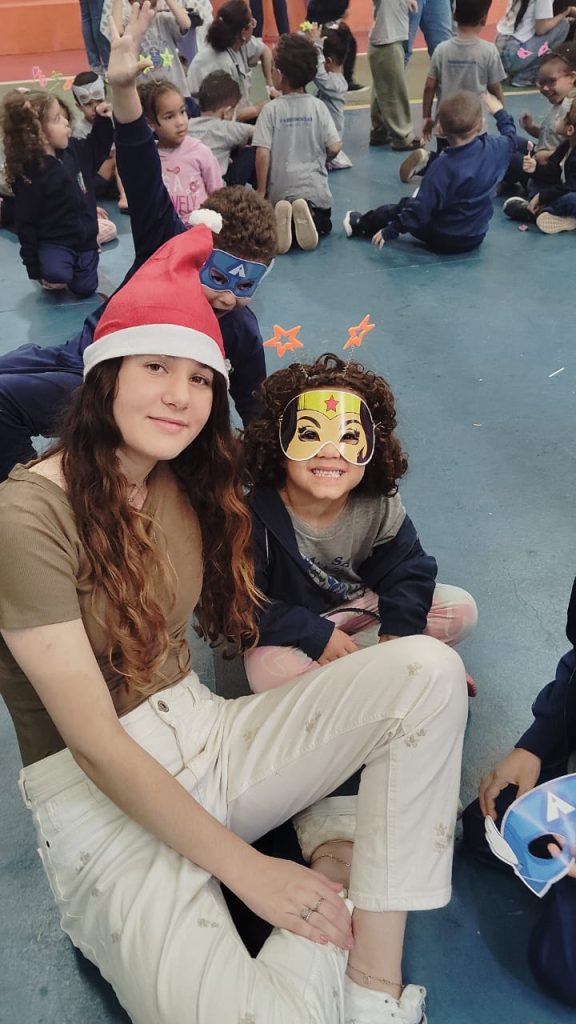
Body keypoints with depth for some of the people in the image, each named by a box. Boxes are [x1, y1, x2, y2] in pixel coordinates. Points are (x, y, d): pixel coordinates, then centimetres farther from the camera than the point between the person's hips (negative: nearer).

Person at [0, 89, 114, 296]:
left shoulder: (73, 149, -2)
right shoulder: (28, 173, -21)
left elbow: (96, 150, 22)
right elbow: (26, 223, -16)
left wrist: (103, 120, 6)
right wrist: (34, 267, -15)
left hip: (86, 239, 6)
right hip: (54, 242, -6)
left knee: (85, 290, 3)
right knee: (58, 275, -33)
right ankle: (49, 275, 6)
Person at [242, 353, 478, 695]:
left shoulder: (380, 503, -17)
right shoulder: (256, 513, -29)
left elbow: (408, 569, -8)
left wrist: (397, 632, -24)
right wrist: (316, 635, -28)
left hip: (361, 605, 5)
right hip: (291, 625, -4)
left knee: (461, 610, -7)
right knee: (269, 670, -37)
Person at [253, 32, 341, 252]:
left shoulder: (271, 109, -6)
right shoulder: (318, 106, -1)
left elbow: (262, 154, -12)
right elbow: (334, 148, -3)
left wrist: (261, 190, -1)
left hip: (281, 190, -1)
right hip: (314, 189, 1)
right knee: (323, 226, 24)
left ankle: (283, 215, -12)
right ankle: (309, 214, -12)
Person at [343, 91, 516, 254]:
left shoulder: (442, 167, -28)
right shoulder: (494, 148, -12)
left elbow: (421, 209, -25)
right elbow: (510, 135, 13)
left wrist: (389, 231, -16)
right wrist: (499, 112, 30)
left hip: (442, 241, -6)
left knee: (397, 209, 14)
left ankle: (360, 225, 35)